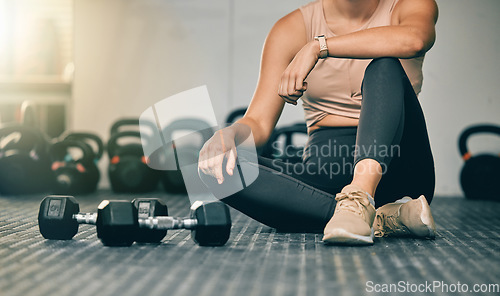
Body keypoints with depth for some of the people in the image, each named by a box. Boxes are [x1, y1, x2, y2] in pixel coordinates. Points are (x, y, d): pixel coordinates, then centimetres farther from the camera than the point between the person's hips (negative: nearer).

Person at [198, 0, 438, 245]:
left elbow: (413, 39, -24)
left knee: (385, 65, -25)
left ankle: (360, 198, -44)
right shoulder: (292, 28, 7)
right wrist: (230, 133, -24)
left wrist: (318, 46, -21)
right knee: (216, 169, -24)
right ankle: (383, 220, -31)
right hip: (327, 172, 2)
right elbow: (258, 122, -1)